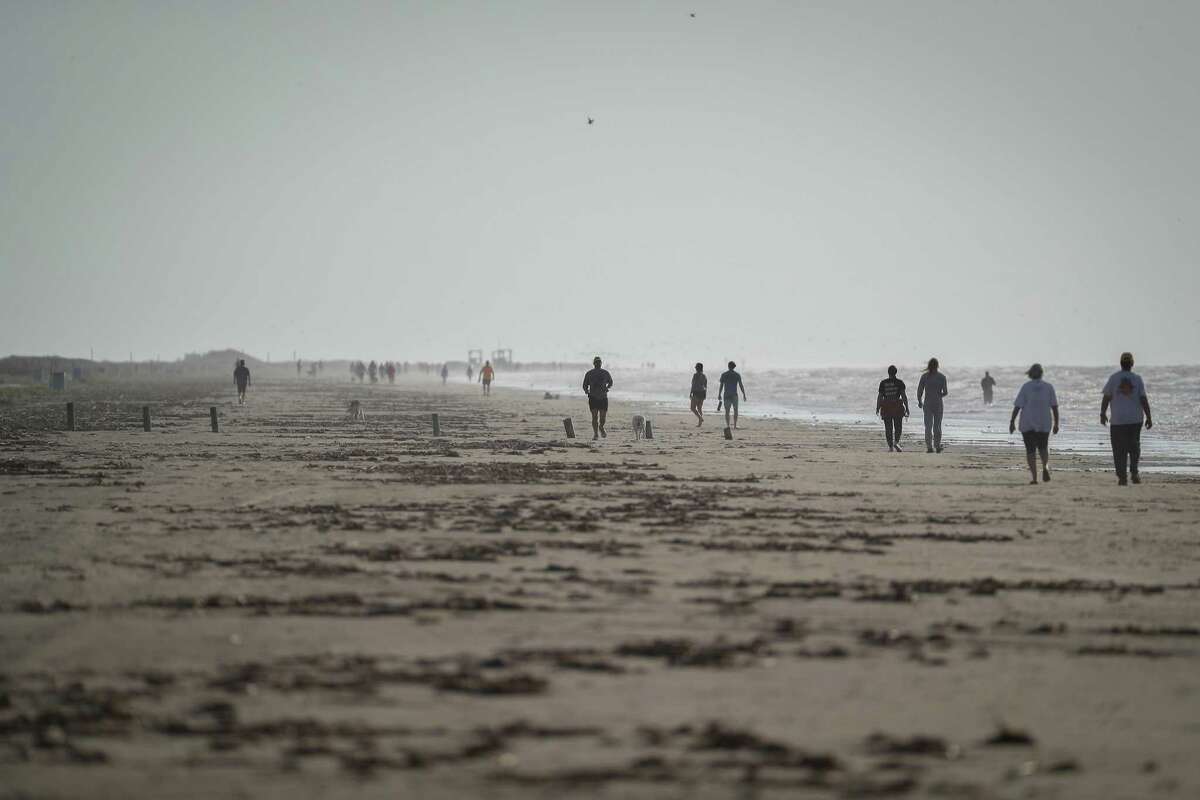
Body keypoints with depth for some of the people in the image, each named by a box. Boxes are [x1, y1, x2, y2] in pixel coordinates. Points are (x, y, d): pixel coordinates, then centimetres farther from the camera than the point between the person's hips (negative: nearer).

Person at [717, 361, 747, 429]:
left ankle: (727, 425, -9)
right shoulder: (737, 375, -1)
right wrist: (744, 395, 5)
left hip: (726, 395, 1)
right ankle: (735, 426, 7)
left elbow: (721, 385, -1)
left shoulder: (723, 375, 1)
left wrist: (719, 395, 3)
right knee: (735, 410, 12)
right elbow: (741, 386, -2)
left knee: (727, 411, 4)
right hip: (734, 395, -1)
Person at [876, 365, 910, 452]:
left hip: (886, 407, 1)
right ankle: (896, 442, -11)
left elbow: (880, 396, 1)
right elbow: (903, 395, -7)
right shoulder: (899, 382, -2)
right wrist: (907, 408, -4)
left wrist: (877, 408, 11)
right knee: (898, 427, 10)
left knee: (888, 428, 6)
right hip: (897, 407, -1)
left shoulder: (883, 383, 1)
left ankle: (890, 446, 4)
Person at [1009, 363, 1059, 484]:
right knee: (1043, 448, 18)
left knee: (1030, 450, 5)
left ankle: (1034, 477, -2)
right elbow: (1054, 406, -1)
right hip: (1044, 424, 2)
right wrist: (1056, 423, 6)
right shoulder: (1048, 387, 0)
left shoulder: (1026, 387, -6)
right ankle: (1045, 467, -10)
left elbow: (1018, 406, -9)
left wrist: (1012, 422, -4)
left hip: (1027, 424, -2)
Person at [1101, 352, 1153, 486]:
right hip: (1135, 419, 2)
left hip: (1118, 420, -2)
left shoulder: (1114, 378, -3)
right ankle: (1134, 473, 5)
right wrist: (1149, 418, 2)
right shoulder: (1137, 378, -1)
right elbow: (1143, 399, -3)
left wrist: (1103, 414, 10)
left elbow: (1106, 398, -3)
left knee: (1119, 450, 2)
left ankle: (1122, 477, -1)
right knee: (1134, 446, 18)